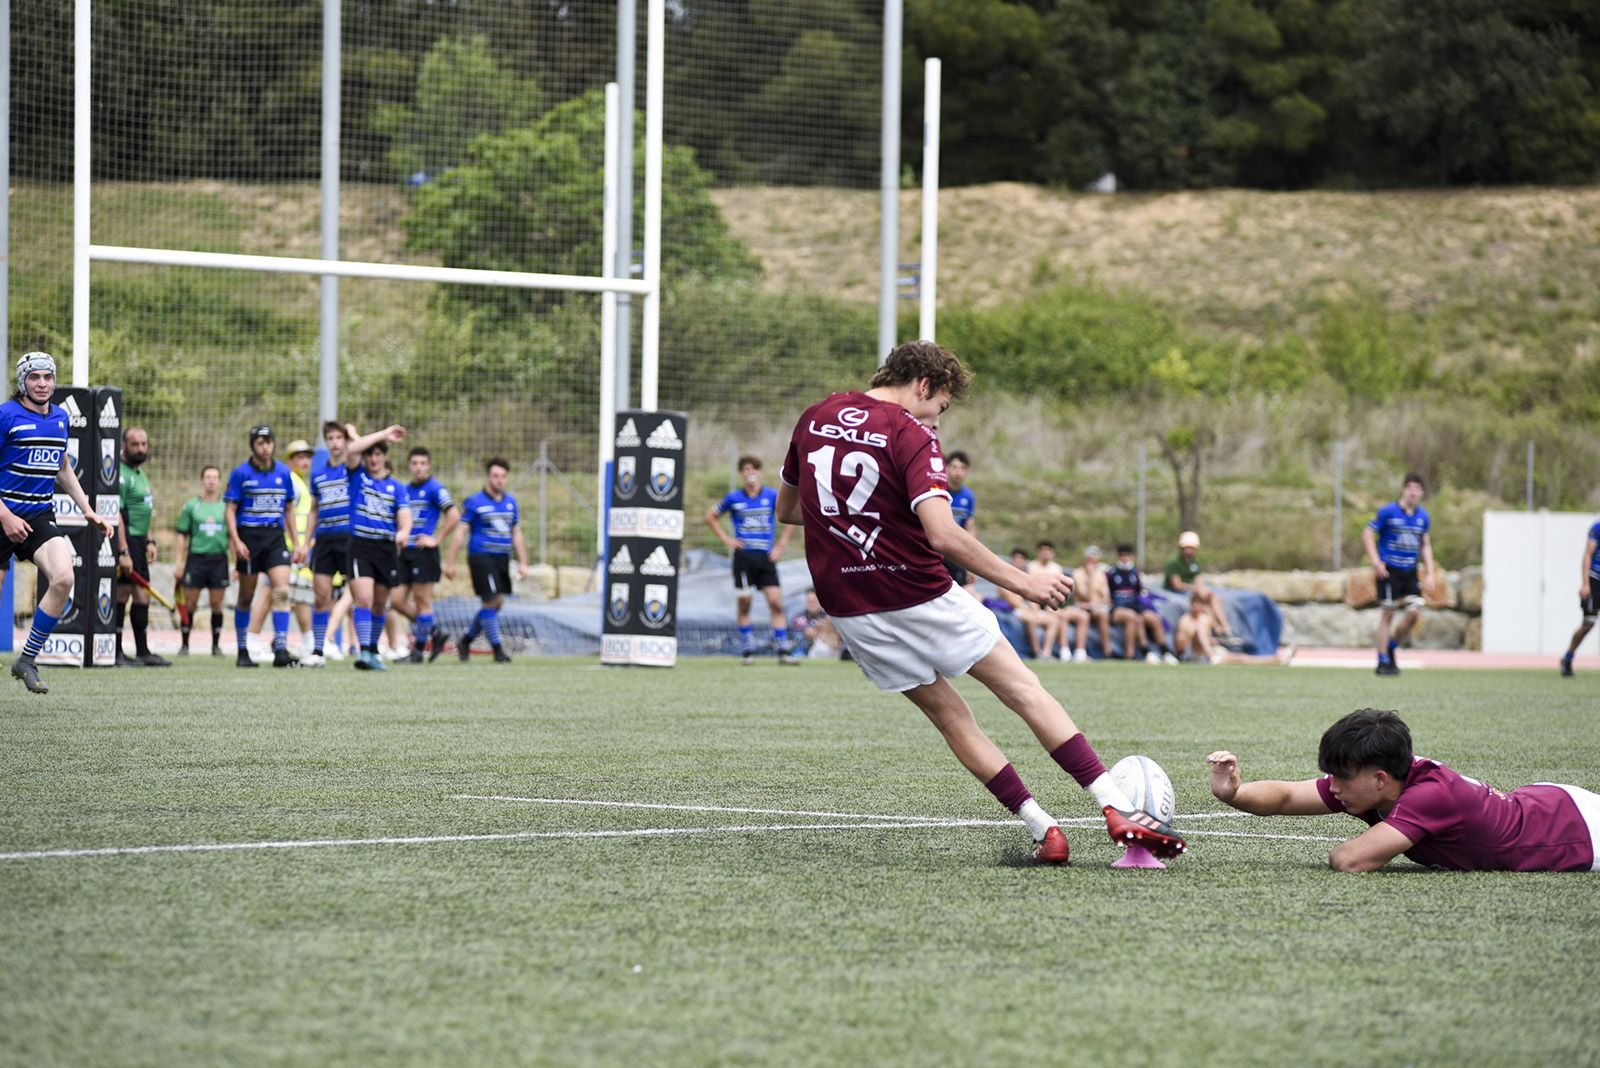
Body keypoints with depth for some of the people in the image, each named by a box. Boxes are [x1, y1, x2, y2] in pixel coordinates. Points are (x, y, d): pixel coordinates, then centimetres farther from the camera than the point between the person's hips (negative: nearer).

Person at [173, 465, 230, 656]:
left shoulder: (226, 506, 7)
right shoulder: (191, 506, 5)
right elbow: (182, 535, 6)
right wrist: (179, 561, 0)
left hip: (219, 559, 1)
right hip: (196, 556, -1)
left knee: (217, 604, 3)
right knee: (190, 603, 0)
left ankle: (216, 645, 12)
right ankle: (185, 644, 8)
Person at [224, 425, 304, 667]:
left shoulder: (283, 472, 8)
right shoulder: (241, 473, -2)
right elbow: (231, 510, -2)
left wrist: (296, 543, 13)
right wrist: (236, 541, -14)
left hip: (276, 537, 2)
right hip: (249, 538, -2)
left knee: (281, 591, -14)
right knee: (246, 597, 5)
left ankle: (281, 650, -17)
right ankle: (242, 652, 17)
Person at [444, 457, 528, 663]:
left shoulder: (511, 502, 13)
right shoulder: (474, 502, -4)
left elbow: (516, 535, 18)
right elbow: (460, 533, -4)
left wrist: (522, 563, 14)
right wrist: (450, 563, -7)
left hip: (502, 559, 6)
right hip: (481, 557, -6)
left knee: (496, 603, 8)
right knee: (491, 602, -10)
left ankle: (466, 641, 24)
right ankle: (497, 649, -3)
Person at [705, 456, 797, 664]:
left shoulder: (772, 496, 5)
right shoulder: (734, 498, 5)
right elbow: (711, 516, 18)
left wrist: (781, 545, 6)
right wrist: (725, 539, 6)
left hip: (766, 557, 0)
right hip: (743, 556, 0)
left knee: (776, 603, -8)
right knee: (743, 604, -3)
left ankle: (783, 650, -7)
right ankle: (747, 650, 6)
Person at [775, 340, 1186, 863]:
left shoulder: (814, 419, 7)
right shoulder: (910, 435, -12)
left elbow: (786, 510, 20)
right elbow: (942, 534, -24)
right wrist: (1022, 583, -20)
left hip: (849, 612, 6)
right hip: (918, 596, -6)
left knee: (948, 714, 15)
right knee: (1023, 688, 3)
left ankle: (1041, 829, 10)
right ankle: (1119, 808, -4)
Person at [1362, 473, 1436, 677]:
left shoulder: (1422, 516, 9)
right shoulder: (1388, 512, -8)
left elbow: (1425, 544, 20)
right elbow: (1367, 534, -6)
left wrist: (1429, 572, 12)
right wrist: (1376, 562, -15)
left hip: (1410, 572, 5)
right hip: (1389, 571, -5)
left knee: (1414, 612, -8)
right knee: (1387, 614, -4)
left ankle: (1391, 646, 15)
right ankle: (1383, 661, 5)